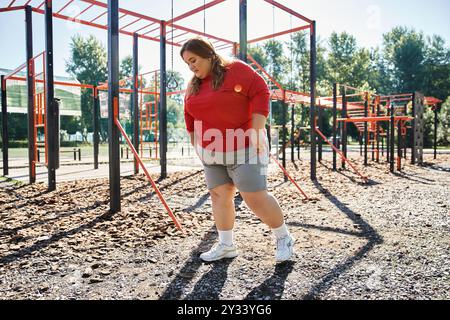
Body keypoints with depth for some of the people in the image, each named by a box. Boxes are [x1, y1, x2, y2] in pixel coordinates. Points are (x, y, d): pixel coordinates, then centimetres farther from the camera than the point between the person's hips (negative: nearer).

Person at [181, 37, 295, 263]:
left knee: (256, 197, -6)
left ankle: (284, 238, 14)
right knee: (219, 197, 6)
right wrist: (197, 146, 17)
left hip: (244, 149, -6)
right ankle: (226, 245, 18)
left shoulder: (236, 70, -8)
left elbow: (260, 93, -14)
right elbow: (190, 119, 19)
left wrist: (256, 132, -19)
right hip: (212, 153, 7)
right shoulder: (193, 86, 12)